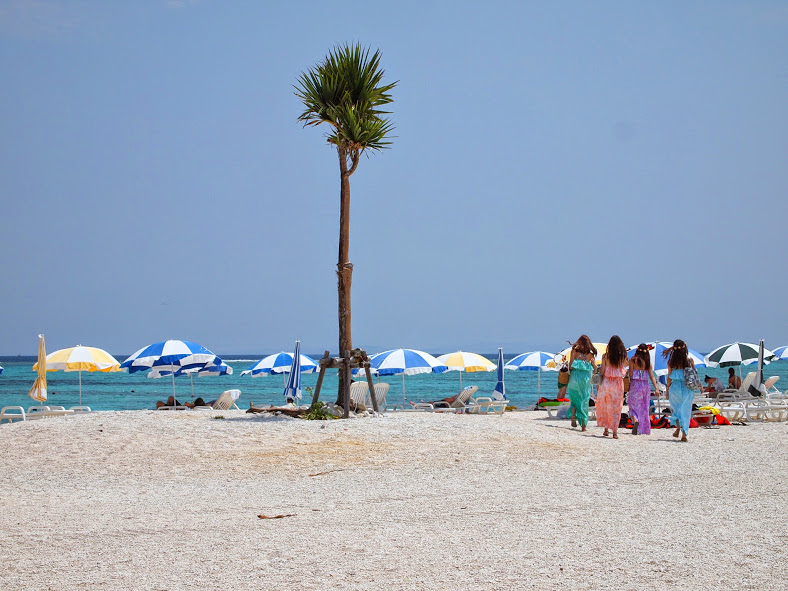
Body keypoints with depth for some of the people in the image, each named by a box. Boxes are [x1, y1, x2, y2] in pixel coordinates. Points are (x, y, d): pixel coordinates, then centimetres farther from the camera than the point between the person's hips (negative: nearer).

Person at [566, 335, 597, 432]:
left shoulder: (574, 351, -1)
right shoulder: (591, 354, 4)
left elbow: (570, 366, -6)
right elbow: (595, 369, 3)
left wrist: (570, 373, 10)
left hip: (575, 377, -1)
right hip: (586, 379, 1)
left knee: (574, 399, 13)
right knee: (584, 401, 8)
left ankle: (573, 416, -12)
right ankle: (583, 425, 5)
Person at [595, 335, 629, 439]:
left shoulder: (606, 356, -5)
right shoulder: (623, 356, -3)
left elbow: (602, 371, -6)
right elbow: (626, 365, 5)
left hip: (606, 383, 0)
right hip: (618, 383, 1)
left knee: (604, 406, 13)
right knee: (616, 408, 5)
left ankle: (606, 428, 13)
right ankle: (615, 431, 2)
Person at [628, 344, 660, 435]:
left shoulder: (633, 360, -3)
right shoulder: (647, 362, 5)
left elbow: (630, 374, -7)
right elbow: (652, 376, 3)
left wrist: (629, 385, 0)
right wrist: (656, 388, 3)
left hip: (635, 384, -3)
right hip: (645, 385, 3)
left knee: (634, 406, 4)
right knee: (644, 408, 11)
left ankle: (635, 420, -25)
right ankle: (644, 429, 12)